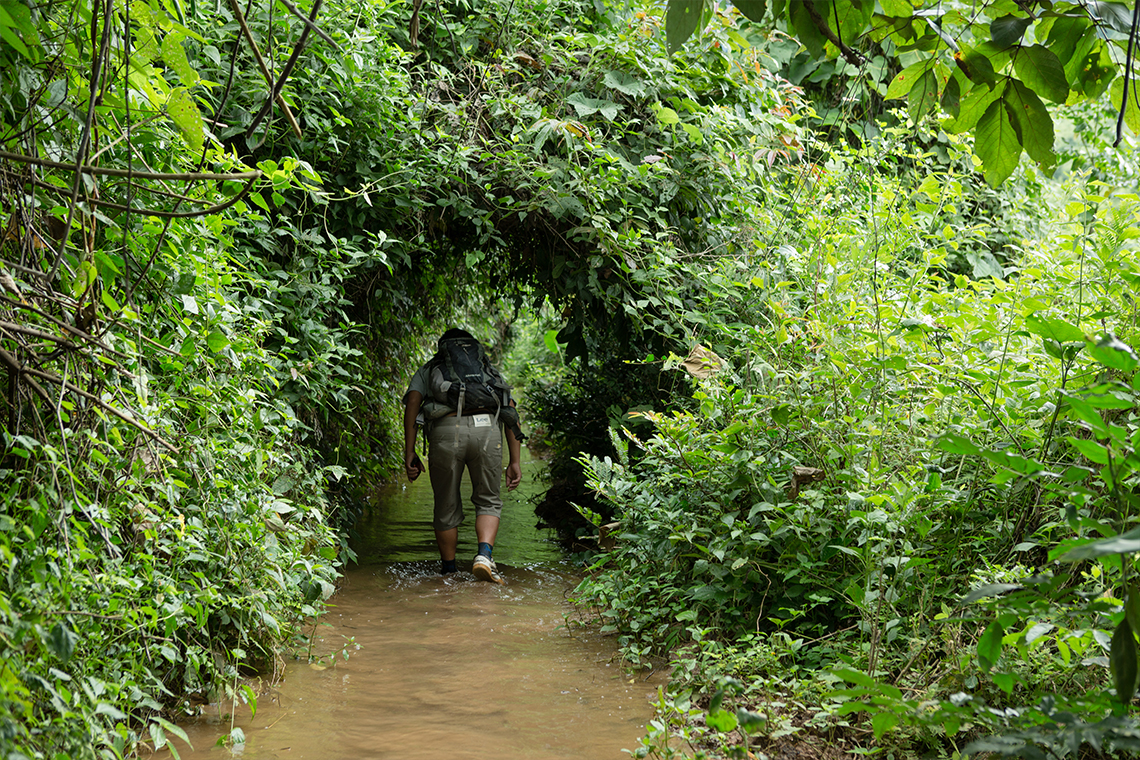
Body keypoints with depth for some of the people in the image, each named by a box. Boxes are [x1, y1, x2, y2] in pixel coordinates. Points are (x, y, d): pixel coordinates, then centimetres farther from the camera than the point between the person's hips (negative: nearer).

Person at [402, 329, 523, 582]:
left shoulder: (428, 370, 30)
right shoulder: (490, 370, 34)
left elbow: (413, 402, 10)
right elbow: (511, 412, 21)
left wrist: (409, 453, 6)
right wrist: (514, 462, 18)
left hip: (445, 431, 0)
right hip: (486, 428, 1)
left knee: (446, 507, 15)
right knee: (488, 501, 16)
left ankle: (449, 571, 23)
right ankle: (484, 554, -7)